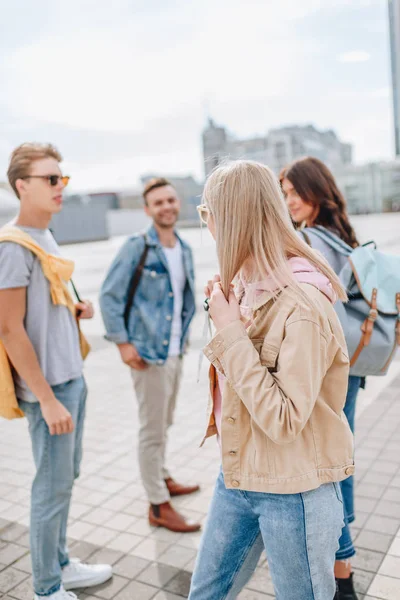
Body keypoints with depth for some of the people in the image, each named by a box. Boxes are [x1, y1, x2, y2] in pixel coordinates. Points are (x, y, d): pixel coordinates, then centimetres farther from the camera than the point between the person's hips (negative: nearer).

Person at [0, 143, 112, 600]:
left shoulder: (45, 237, 11)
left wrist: (76, 309, 6)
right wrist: (47, 399, -19)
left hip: (71, 377, 9)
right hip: (47, 386, -9)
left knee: (66, 476, 19)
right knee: (53, 485, 4)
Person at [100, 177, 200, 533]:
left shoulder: (185, 249, 8)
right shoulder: (137, 248, -12)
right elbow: (110, 296, -13)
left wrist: (184, 333, 12)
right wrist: (122, 343, -16)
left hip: (176, 351, 7)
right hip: (148, 353, -7)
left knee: (164, 423, 22)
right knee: (152, 430, 3)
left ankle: (162, 478, 41)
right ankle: (159, 506, 15)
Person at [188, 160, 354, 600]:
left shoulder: (302, 306, -26)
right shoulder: (249, 286, 0)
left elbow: (284, 420, -26)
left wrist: (231, 332, -27)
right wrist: (225, 317, -5)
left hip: (294, 491, -8)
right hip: (239, 475, 8)